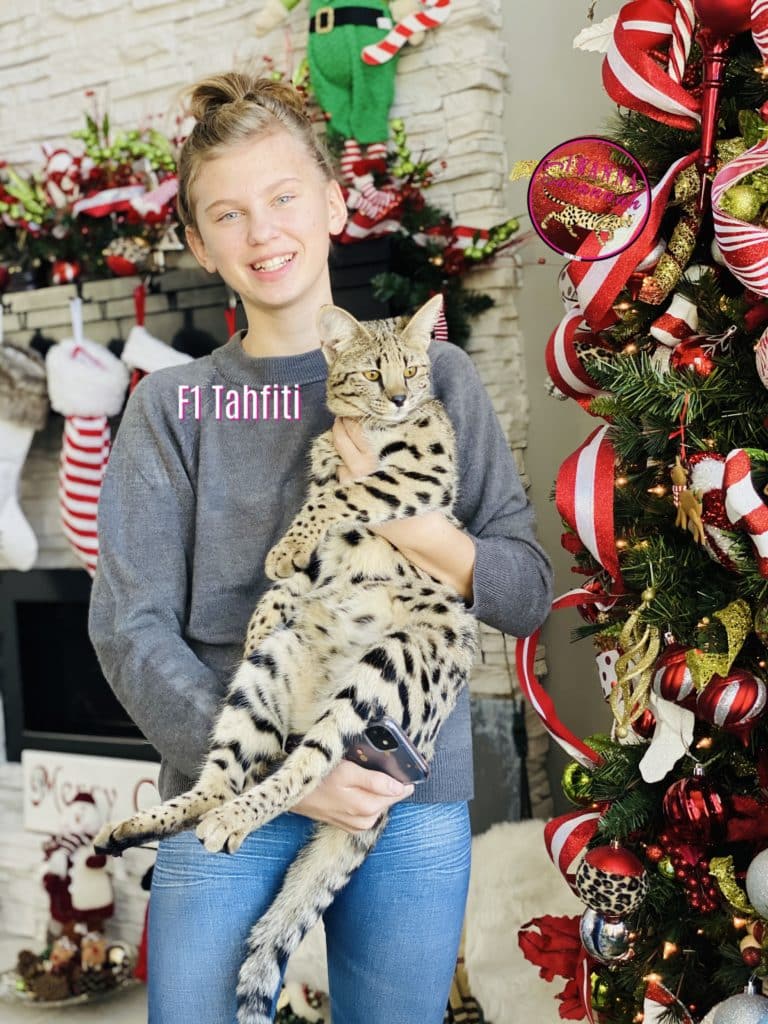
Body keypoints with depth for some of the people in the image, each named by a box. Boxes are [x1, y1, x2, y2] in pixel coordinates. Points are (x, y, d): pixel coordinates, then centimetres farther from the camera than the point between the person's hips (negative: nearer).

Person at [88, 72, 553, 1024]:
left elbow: (529, 592, 4)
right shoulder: (174, 404, 2)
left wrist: (420, 531, -15)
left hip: (415, 801, 1)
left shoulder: (433, 375, 4)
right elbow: (130, 630, -4)